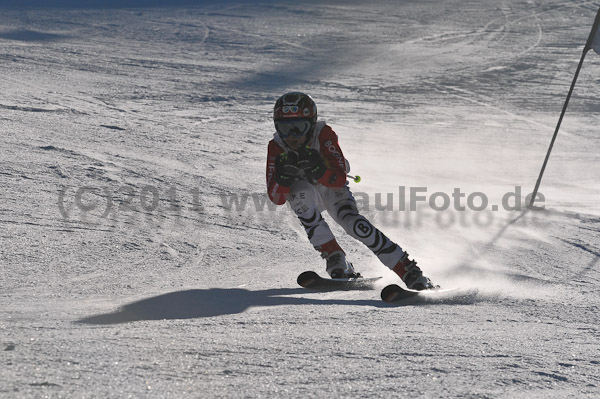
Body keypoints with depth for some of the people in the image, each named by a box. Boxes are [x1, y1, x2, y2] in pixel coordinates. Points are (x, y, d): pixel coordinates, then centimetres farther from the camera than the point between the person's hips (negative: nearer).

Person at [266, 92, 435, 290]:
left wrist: (318, 169, -52)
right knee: (300, 192, -34)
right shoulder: (276, 147, -24)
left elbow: (339, 180, -33)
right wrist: (283, 176, -45)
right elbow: (277, 198, -24)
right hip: (305, 194, 1)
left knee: (355, 224, -27)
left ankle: (410, 272, -22)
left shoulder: (323, 134, -29)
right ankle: (336, 260, -28)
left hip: (333, 190, -1)